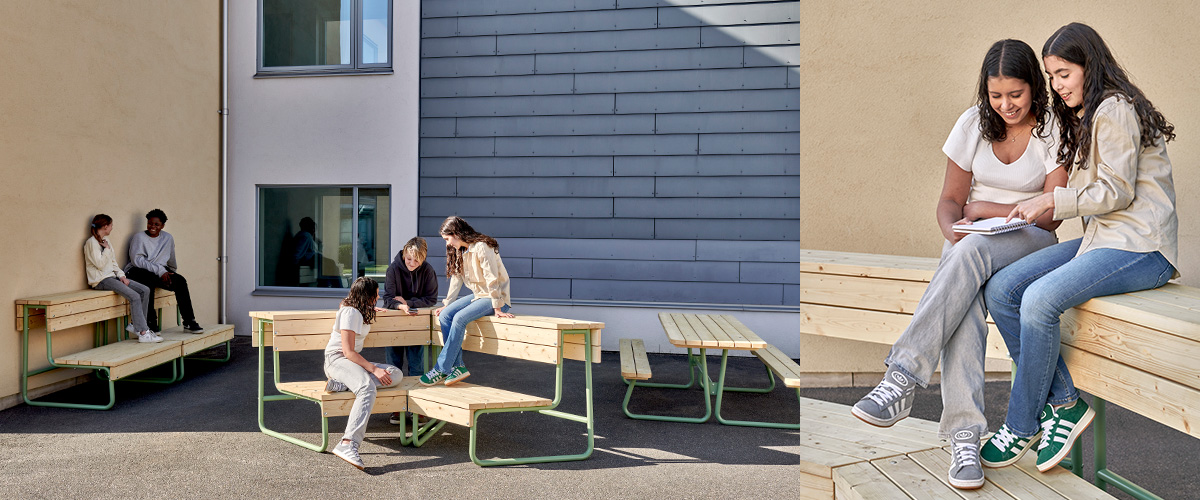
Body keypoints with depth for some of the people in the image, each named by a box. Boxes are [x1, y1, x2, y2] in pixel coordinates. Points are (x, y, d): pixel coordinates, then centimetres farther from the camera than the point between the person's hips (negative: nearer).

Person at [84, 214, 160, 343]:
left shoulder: (105, 240, 18)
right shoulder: (91, 242, -9)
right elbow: (100, 264, -18)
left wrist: (121, 275, 4)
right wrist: (107, 249, -9)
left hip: (112, 276, 9)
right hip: (101, 280, -9)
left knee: (145, 290, -5)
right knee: (134, 297, -24)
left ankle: (134, 324, 2)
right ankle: (143, 333, -24)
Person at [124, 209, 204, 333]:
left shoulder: (168, 238, 13)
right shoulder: (139, 237, -2)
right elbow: (136, 260, -13)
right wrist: (159, 271, -20)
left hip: (160, 271, 4)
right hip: (137, 271, -4)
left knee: (180, 281, -23)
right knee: (149, 280, -38)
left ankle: (189, 321, -22)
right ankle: (151, 323, -32)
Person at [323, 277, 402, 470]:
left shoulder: (362, 311, 19)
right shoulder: (350, 312, -11)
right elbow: (348, 352, -18)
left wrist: (371, 310, 43)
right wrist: (374, 369, -24)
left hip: (354, 361, 9)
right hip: (337, 360, -9)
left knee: (396, 374, -16)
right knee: (368, 388, -39)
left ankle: (340, 384, -26)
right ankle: (348, 445, -50)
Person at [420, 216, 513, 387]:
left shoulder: (482, 247, -18)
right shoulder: (460, 251, 11)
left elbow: (493, 278, -21)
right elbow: (457, 278, 14)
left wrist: (497, 308, -21)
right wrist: (446, 304, 8)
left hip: (498, 298, -9)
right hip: (478, 295, 9)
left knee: (460, 318, -27)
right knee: (445, 315, -11)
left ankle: (441, 369, -18)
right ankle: (457, 366, -10)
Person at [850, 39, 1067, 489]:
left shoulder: (1054, 129, -3)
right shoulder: (973, 123, 5)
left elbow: (1051, 216, -6)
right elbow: (950, 199, 6)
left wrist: (984, 208, -10)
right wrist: (953, 230, -15)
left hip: (1031, 241, -2)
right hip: (973, 242, 2)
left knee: (972, 251, -39)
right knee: (965, 298, -35)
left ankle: (902, 379, -44)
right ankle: (965, 436, -37)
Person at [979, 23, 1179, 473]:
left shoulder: (1114, 108, -7)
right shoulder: (1085, 118, 23)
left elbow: (1117, 192, -14)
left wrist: (1053, 201, -12)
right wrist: (1038, 207, 8)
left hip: (1141, 248, -9)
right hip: (1102, 238, 9)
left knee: (1039, 299, -30)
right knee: (1000, 290, -13)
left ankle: (1021, 426, -13)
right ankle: (1064, 403, -6)